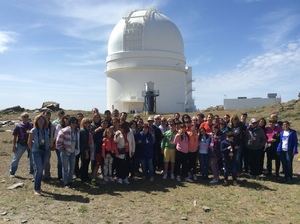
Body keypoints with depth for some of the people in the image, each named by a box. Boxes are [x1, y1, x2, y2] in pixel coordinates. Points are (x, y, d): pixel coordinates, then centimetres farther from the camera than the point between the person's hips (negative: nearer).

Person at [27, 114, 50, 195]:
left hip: (45, 151, 4)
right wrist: (32, 150, 1)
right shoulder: (33, 131, -8)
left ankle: (38, 186, 26)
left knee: (41, 169, 12)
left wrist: (48, 148, 4)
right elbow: (29, 142, 1)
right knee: (38, 169, -11)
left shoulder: (47, 130, 3)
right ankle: (36, 189, -2)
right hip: (37, 151, -4)